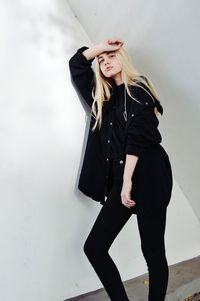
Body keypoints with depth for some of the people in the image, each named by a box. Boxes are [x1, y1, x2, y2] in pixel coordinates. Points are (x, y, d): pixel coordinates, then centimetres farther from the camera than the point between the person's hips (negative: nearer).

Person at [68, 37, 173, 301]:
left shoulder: (138, 89, 0)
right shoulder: (102, 96, 19)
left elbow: (137, 136, -11)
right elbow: (77, 63, 26)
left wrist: (128, 179, -18)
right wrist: (100, 46, 14)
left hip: (146, 176, -6)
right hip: (120, 179, 7)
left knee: (153, 251, -1)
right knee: (94, 247, -1)